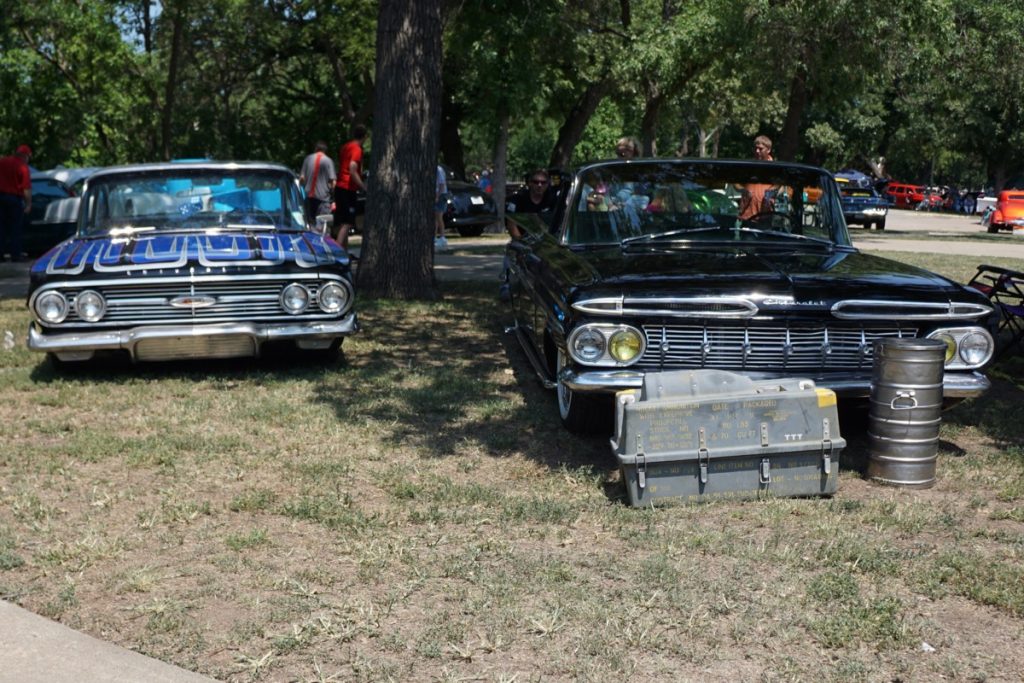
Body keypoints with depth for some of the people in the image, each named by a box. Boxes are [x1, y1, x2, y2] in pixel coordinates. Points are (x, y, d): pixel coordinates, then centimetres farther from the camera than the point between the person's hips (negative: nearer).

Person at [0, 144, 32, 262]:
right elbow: (26, 188, -13)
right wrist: (28, 204, -7)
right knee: (15, 229, 3)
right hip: (14, 198, -5)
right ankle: (15, 255, 3)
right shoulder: (22, 167, -10)